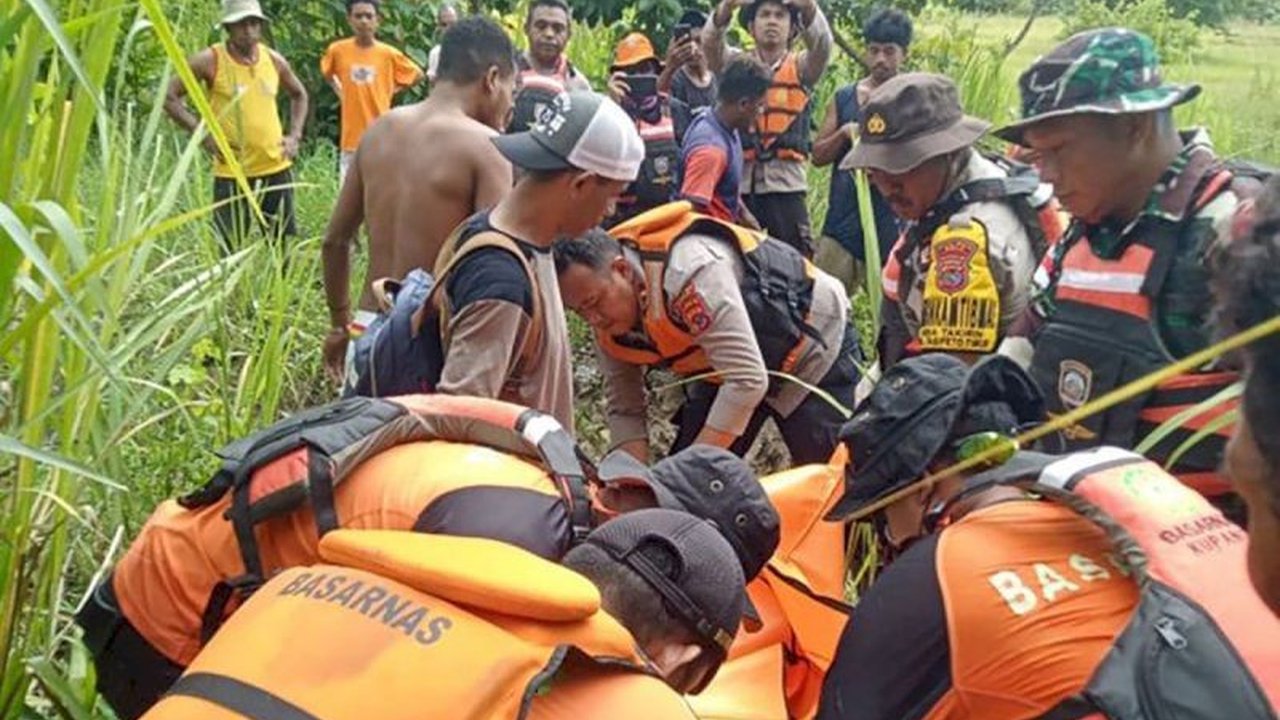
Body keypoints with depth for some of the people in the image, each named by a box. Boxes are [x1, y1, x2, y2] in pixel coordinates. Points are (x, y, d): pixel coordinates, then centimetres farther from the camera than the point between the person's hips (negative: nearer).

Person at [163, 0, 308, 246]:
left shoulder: (274, 60, 4)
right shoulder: (211, 60, -8)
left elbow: (299, 94, 22)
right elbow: (169, 96, -6)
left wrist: (295, 135, 8)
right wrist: (204, 135, -12)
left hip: (276, 169, 4)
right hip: (232, 173, -4)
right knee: (229, 250, -3)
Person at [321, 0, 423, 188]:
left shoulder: (389, 54, -5)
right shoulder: (337, 50, -2)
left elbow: (416, 74, 10)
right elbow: (327, 72, 21)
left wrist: (391, 90, 4)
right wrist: (340, 92, 10)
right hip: (351, 139, 1)